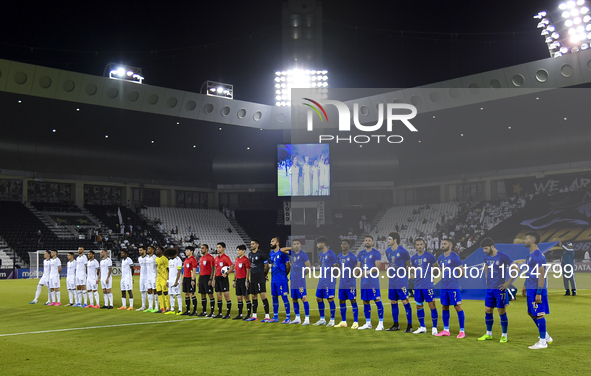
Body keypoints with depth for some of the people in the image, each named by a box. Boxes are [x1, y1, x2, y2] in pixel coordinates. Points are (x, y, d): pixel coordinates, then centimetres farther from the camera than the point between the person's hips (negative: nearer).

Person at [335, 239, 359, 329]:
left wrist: (354, 274, -19)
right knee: (341, 301, 9)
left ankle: (356, 322, -1)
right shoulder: (339, 257, 11)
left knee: (353, 301, -4)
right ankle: (343, 322, 19)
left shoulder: (352, 256, -8)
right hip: (342, 283, 7)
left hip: (351, 283, -7)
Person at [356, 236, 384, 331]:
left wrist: (367, 272, -21)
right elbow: (358, 266, 18)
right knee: (365, 301, 9)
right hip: (364, 281, 7)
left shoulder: (376, 253, -5)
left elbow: (377, 268, -12)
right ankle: (368, 323, 18)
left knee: (377, 300, -7)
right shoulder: (361, 254, 15)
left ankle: (381, 324, -3)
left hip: (373, 281, -7)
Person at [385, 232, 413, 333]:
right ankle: (396, 325, 20)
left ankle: (409, 326, -3)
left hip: (401, 281, -7)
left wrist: (406, 277, -3)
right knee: (393, 302, 10)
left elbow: (408, 265, -3)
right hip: (392, 281, 7)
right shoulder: (388, 251, 9)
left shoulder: (403, 251, -11)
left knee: (405, 301, -7)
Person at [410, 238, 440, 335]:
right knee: (419, 306, 9)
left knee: (432, 305, -6)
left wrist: (432, 276, -7)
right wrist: (412, 275, 0)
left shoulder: (429, 256, -4)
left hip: (428, 285, -5)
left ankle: (434, 328, 2)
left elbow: (437, 267, 2)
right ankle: (422, 327, 20)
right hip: (417, 286, 5)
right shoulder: (413, 258, 10)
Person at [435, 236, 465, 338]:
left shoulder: (454, 257, -9)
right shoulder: (440, 258, 12)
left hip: (454, 287, -7)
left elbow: (461, 272, -6)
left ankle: (462, 331, 1)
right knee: (444, 307, 10)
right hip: (443, 287, 7)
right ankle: (446, 330, 19)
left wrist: (454, 279, 2)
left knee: (458, 307, -5)